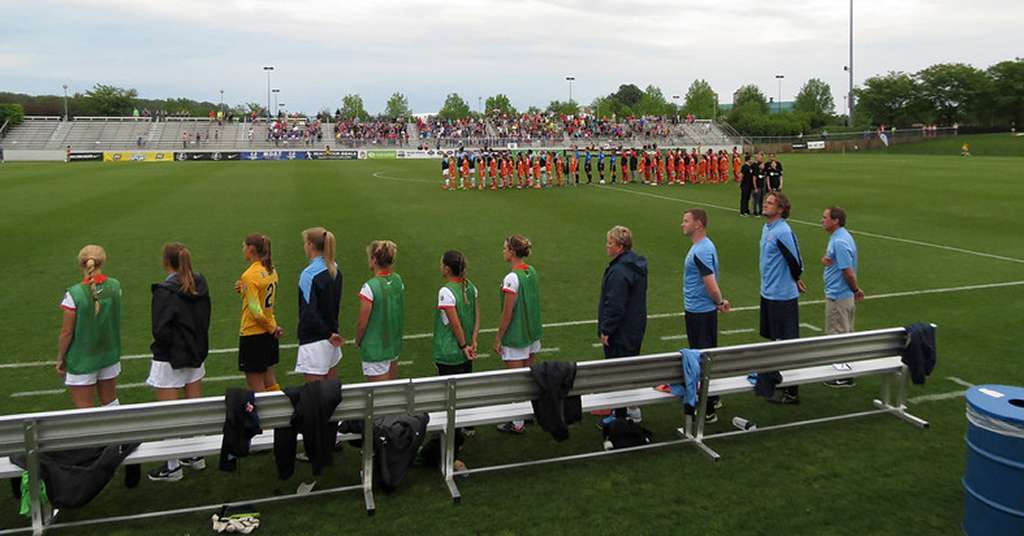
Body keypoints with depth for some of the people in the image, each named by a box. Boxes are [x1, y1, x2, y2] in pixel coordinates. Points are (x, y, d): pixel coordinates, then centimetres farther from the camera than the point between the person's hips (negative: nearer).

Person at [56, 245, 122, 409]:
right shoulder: (115, 286, -8)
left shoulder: (74, 294, -20)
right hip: (110, 354, 4)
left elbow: (67, 332, -13)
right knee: (110, 402, 21)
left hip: (82, 360, -4)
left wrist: (60, 358, 1)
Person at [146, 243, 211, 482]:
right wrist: (196, 343, 10)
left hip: (170, 358, -7)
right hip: (196, 354, 7)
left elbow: (160, 329, -21)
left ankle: (172, 466, 10)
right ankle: (197, 455, 26)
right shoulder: (200, 284, 1)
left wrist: (170, 343, -2)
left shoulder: (165, 290, -19)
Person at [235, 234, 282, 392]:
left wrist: (272, 327, -10)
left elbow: (255, 310, -22)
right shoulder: (270, 270, 5)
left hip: (252, 333, -8)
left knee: (255, 384, 3)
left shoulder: (249, 275, -18)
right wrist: (243, 289, 0)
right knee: (269, 379, 17)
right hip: (269, 333, 8)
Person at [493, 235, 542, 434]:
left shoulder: (511, 278, -22)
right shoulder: (532, 272, 2)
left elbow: (507, 313, -19)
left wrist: (498, 339, -10)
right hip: (532, 332, 8)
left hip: (515, 337, -8)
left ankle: (517, 423, 13)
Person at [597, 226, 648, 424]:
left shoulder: (619, 272, -24)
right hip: (635, 328, 10)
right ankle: (632, 408, 30)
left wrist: (605, 330, -16)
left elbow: (614, 305, -24)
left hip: (620, 333, -10)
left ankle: (621, 414, 10)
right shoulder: (638, 265, 8)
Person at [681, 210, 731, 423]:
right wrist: (720, 301, 12)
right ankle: (712, 399, 33)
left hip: (699, 313, -10)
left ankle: (707, 411, 5)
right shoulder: (704, 246, 11)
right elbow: (711, 284, 19)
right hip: (696, 310, 10)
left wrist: (719, 303, -9)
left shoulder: (701, 251, -23)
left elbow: (711, 284, -25)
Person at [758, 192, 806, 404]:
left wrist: (795, 282, -1)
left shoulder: (783, 232, -20)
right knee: (775, 339, 19)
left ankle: (792, 392, 6)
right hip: (768, 293, 9)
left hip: (782, 296, -9)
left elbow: (796, 263, -20)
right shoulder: (767, 228, 9)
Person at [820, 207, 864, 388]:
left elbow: (848, 272, -23)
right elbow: (832, 260, 17)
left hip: (838, 297, -10)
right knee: (846, 334, 18)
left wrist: (856, 290, -8)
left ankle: (844, 377, 8)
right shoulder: (837, 237, 9)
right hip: (841, 295, 10)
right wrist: (826, 259, -6)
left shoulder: (840, 242, -23)